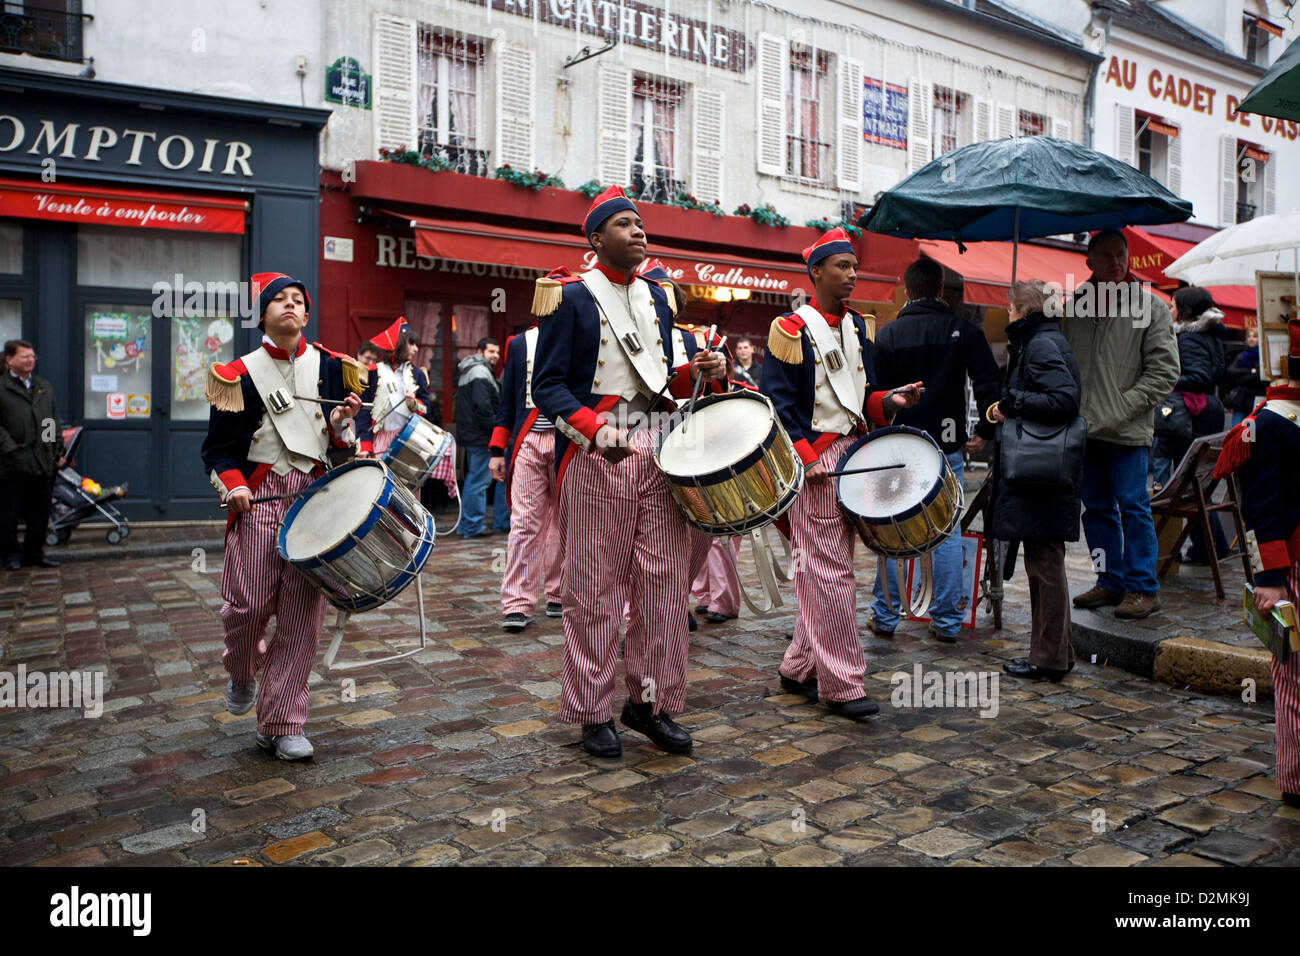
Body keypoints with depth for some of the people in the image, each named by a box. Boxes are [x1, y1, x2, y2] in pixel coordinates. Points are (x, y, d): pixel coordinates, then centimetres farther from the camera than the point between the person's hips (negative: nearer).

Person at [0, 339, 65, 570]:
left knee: (40, 511, 10)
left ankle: (34, 553, 20)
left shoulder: (44, 387, 16)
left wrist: (58, 451, 13)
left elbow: (54, 423, 18)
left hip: (43, 462, 5)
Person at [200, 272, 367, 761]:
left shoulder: (328, 367, 11)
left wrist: (343, 420, -5)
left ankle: (282, 723, 8)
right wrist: (232, 484, -10)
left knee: (303, 613, -2)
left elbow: (343, 441, 17)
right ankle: (241, 673, 31)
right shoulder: (242, 374, 4)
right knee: (250, 603, -5)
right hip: (259, 500, -1)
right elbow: (219, 446, 7)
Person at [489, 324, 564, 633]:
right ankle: (517, 605, -3)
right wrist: (498, 450, 7)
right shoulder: (518, 343, 12)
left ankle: (559, 596, 19)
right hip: (528, 442, 0)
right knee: (524, 522, -5)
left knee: (563, 522, 7)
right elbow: (508, 400, 13)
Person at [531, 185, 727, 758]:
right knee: (595, 588, 1)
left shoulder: (654, 295, 17)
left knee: (663, 580, 5)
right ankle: (593, 713, 14)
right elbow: (548, 385, -7)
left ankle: (651, 701, 18)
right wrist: (594, 430, -22)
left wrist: (698, 371, -1)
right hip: (597, 456, -6)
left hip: (658, 449, 6)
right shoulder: (571, 297, -2)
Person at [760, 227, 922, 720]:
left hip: (854, 453, 8)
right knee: (830, 572, -6)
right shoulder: (791, 329, -7)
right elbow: (778, 405, -10)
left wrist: (889, 401, -1)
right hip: (813, 461, -8)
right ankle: (841, 684, 1)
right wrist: (806, 461, -17)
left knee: (831, 568, 11)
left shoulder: (858, 327, 15)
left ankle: (798, 668, 22)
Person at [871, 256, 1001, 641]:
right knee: (947, 533, 6)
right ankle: (947, 621, 10)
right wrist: (984, 433, 4)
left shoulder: (887, 335, -1)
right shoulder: (964, 332, 0)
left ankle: (885, 617, 13)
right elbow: (989, 387, -6)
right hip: (947, 450, 0)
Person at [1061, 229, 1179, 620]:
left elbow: (1164, 372, -3)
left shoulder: (1150, 307, -1)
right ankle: (1110, 583, 22)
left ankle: (1144, 589, 6)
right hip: (1084, 428, 5)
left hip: (1129, 430, -4)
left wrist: (1120, 410, -12)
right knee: (1096, 507, 10)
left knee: (1132, 506, -4)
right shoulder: (1074, 306, 10)